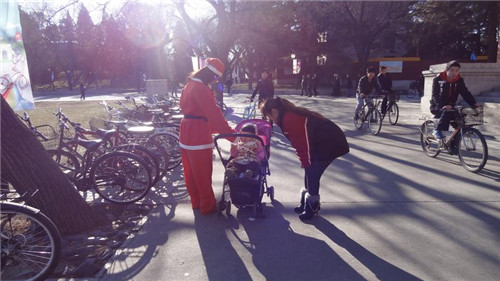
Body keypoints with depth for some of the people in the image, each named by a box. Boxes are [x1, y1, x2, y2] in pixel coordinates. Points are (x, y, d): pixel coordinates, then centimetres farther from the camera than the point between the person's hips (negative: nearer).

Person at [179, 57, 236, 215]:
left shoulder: (190, 84, 13)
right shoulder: (201, 89, -18)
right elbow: (213, 113, -24)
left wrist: (213, 128, 15)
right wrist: (230, 132, -23)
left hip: (186, 133, 10)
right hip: (198, 135, -10)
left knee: (191, 171, 17)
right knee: (203, 174, 2)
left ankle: (196, 202, 31)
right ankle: (207, 206, 14)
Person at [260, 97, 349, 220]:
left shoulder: (288, 119, -18)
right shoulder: (292, 114, 12)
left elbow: (300, 143, -18)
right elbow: (300, 140, 15)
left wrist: (304, 161, -6)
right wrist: (305, 161, 14)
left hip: (329, 144, -10)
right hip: (328, 141, 10)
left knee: (312, 175, -1)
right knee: (310, 173, 16)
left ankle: (312, 207, 15)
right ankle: (306, 204, 29)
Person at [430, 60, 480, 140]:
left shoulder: (459, 81, 4)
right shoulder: (438, 79, -10)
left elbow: (465, 93, -3)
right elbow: (435, 95, -21)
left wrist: (474, 104, -22)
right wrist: (444, 106, -38)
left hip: (450, 107, 5)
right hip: (437, 107, -5)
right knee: (447, 112, -36)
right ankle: (437, 130, -24)